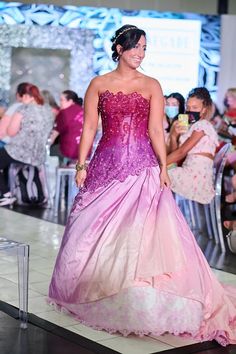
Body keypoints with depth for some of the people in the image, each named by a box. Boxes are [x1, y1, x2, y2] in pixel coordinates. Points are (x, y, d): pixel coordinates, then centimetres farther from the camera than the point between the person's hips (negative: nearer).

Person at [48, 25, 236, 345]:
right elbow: (89, 128, 4)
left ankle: (140, 302, 3)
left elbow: (156, 131, 0)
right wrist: (82, 165, -2)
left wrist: (163, 167, -9)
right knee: (97, 230, 5)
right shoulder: (99, 85, 7)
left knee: (142, 230, -7)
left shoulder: (152, 86, 5)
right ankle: (92, 293, 24)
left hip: (142, 166, -1)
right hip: (106, 165, 1)